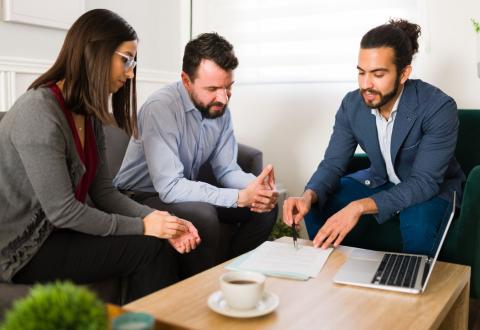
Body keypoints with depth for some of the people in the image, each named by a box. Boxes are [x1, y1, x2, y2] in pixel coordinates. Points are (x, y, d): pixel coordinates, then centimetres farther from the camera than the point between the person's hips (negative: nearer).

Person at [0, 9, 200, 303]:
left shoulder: (90, 115, 5)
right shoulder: (38, 112, -21)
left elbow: (104, 192, 1)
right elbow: (61, 211, -23)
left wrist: (158, 219, -14)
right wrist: (142, 227, -18)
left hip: (56, 232, 8)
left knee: (161, 243, -10)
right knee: (150, 248, -16)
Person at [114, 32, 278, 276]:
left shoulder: (220, 109, -4)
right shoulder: (160, 107, -26)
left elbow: (227, 169, -1)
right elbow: (169, 187, -32)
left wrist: (258, 186, -23)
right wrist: (240, 197, -35)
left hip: (188, 193, 7)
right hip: (142, 197, -7)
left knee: (266, 207, -5)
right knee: (203, 216, -35)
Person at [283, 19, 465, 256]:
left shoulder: (439, 108, -28)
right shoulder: (352, 104, -13)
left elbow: (424, 182, -33)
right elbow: (333, 164, -11)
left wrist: (360, 206, -46)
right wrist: (309, 196, -35)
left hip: (433, 185, -4)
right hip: (380, 181, 4)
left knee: (418, 224, -36)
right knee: (315, 206, -14)